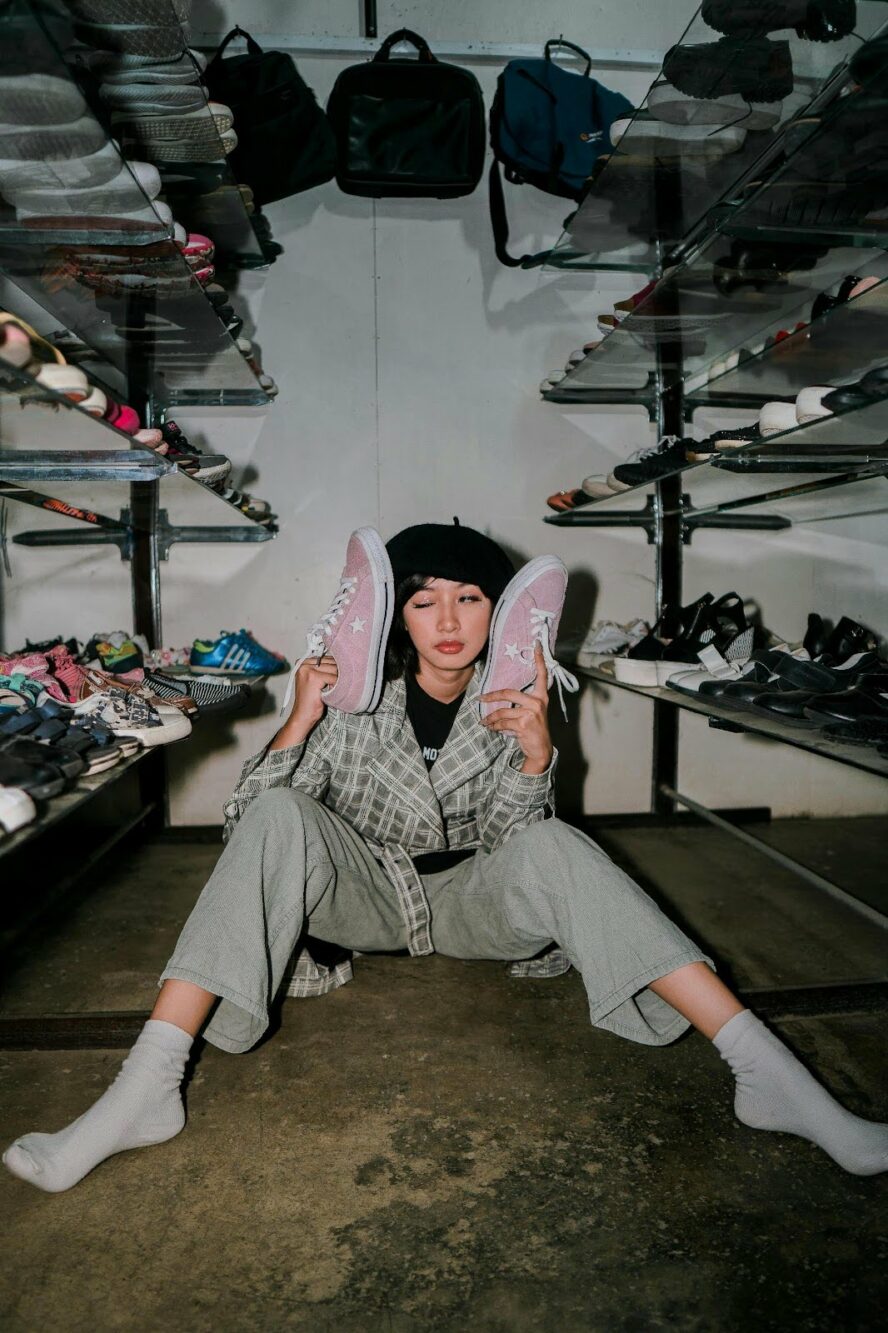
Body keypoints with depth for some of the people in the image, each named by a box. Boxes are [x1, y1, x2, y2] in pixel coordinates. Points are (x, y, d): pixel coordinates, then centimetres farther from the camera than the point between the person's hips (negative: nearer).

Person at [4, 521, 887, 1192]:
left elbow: (514, 846, -10)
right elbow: (247, 826, -13)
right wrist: (297, 725, -28)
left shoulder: (509, 702, -9)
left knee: (554, 848, -31)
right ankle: (144, 1092, -31)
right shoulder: (355, 697, -13)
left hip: (468, 902, 1)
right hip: (364, 895, 0)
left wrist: (535, 754, -27)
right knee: (280, 817, -29)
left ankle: (769, 1075, -32)